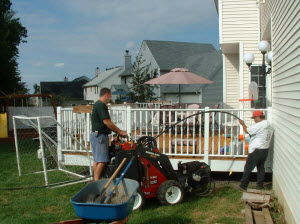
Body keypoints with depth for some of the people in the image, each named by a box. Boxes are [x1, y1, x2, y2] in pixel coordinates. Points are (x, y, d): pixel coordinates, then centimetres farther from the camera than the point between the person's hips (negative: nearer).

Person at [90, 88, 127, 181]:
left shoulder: (98, 104, 18)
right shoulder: (101, 105, -15)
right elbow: (107, 122, -20)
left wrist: (117, 131, 14)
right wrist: (119, 131, -12)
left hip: (96, 135, 11)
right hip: (100, 135, -11)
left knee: (97, 160, 13)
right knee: (102, 160, -8)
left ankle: (95, 180, 18)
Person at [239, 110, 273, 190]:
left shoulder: (259, 125, -18)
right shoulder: (269, 126, 11)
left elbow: (247, 131, -14)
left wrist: (243, 124, 3)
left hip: (256, 150, -9)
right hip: (265, 150, 9)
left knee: (248, 168, -1)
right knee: (261, 168, 17)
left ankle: (243, 186, 2)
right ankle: (260, 185, 21)